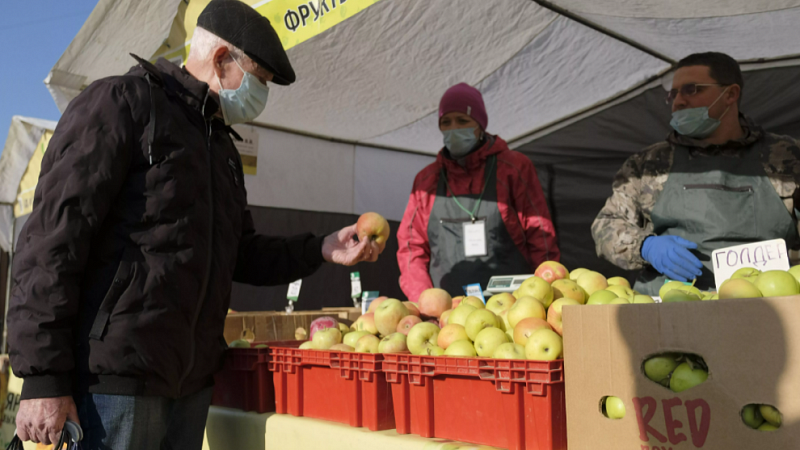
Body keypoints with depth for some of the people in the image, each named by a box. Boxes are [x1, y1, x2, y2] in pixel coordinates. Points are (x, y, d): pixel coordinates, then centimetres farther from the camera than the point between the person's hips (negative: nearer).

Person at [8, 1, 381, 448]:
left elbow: (242, 253, 23)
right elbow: (53, 238, -12)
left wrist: (320, 249, 8)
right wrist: (43, 377, -17)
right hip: (116, 376, -7)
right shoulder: (122, 103, -4)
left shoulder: (222, 145, 21)